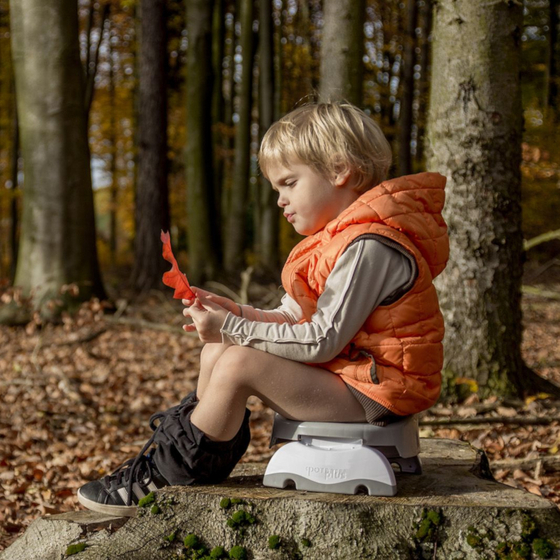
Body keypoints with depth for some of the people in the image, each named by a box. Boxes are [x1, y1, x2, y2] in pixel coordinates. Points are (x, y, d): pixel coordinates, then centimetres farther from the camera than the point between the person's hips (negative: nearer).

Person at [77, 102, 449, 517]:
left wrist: (233, 329, -18)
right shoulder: (336, 239, 14)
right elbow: (295, 318, 13)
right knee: (217, 350, 5)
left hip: (369, 390, -10)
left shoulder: (370, 247, -21)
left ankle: (160, 479, -8)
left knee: (239, 363, -21)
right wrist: (234, 314, -4)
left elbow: (321, 341, -23)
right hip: (339, 370, 11)